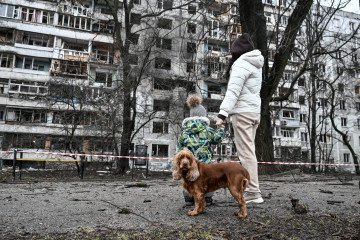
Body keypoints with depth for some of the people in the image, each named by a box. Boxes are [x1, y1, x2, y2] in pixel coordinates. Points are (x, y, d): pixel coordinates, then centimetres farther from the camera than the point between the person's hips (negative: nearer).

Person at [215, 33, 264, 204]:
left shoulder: (241, 63, -9)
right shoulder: (256, 64, 19)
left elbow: (233, 91, -18)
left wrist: (222, 114, -22)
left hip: (242, 112, -9)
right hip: (254, 111, 9)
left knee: (246, 152, -9)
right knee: (248, 151, 11)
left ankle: (253, 193, -7)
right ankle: (250, 189, 16)